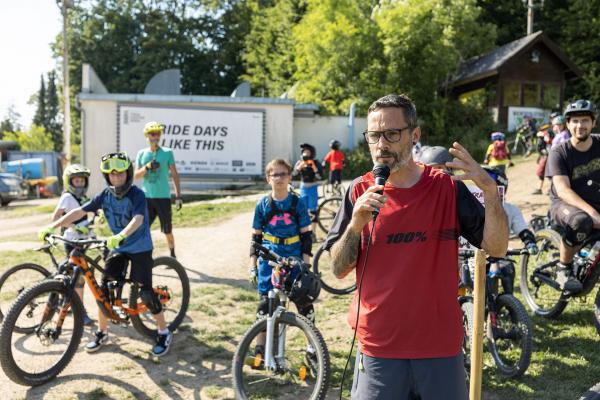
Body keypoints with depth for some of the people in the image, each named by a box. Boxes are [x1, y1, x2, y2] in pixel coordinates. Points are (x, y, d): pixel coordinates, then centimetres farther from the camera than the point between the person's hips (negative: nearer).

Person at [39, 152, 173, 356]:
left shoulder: (136, 194, -19)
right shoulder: (105, 195, -4)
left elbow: (138, 219, -35)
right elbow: (79, 212, -5)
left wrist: (120, 236, -53)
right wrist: (52, 227, -13)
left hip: (140, 247, -5)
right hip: (118, 248, 5)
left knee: (145, 291, -10)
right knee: (104, 287, -2)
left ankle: (164, 332, 6)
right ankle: (102, 333, 17)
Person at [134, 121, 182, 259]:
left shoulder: (167, 152, 0)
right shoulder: (141, 153, 8)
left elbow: (174, 174, 1)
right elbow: (136, 175, 4)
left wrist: (178, 196, -3)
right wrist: (147, 167, -16)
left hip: (163, 197, -2)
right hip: (146, 197, 2)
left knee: (167, 230, 5)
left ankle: (172, 256, 22)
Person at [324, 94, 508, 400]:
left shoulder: (448, 188, -3)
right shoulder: (360, 192, -3)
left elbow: (497, 248, -7)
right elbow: (339, 269, -4)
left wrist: (489, 189, -20)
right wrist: (356, 224, -21)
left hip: (441, 346, 1)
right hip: (378, 349, 0)